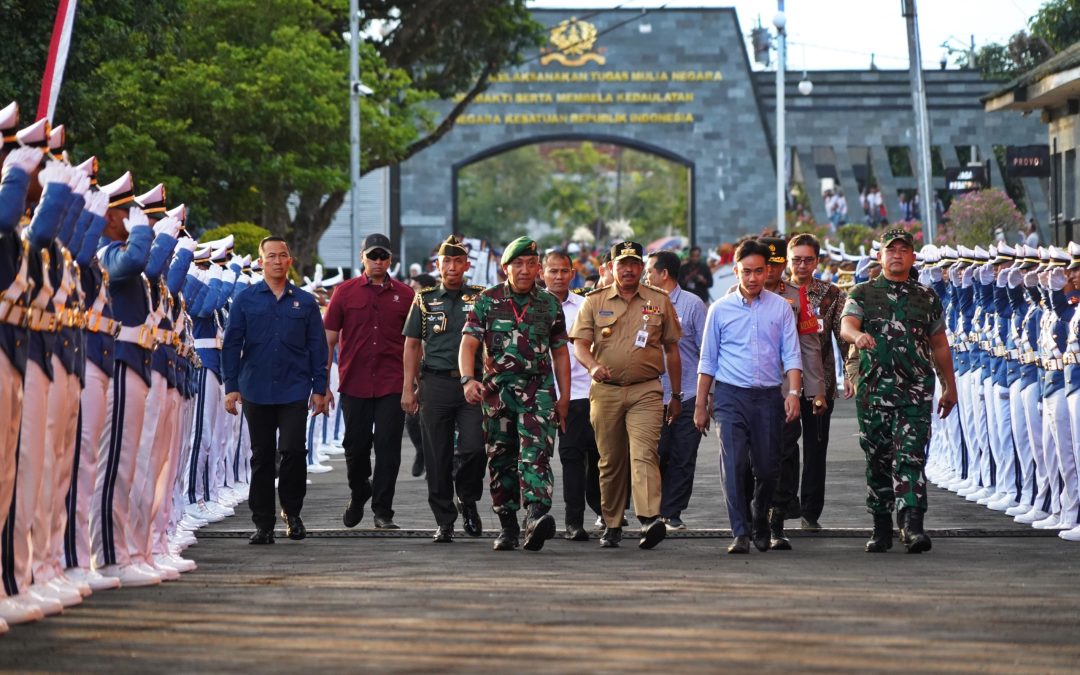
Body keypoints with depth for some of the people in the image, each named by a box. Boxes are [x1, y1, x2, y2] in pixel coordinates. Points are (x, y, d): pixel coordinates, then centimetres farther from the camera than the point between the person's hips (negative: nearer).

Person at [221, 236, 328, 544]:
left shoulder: (305, 302, 8)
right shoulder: (245, 299, 6)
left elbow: (317, 347, 9)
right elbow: (231, 344, 5)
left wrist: (319, 389, 4)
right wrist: (231, 387, -2)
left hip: (294, 391, 0)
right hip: (256, 391, 0)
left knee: (293, 450, -11)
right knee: (262, 457, 5)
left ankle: (292, 513, 9)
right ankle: (263, 523, 10)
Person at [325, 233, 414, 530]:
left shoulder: (404, 295, 6)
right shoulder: (346, 292, 4)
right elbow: (328, 339, 5)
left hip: (392, 386, 0)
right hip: (354, 384, 0)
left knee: (388, 448, -3)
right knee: (355, 447, 7)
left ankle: (382, 511, 3)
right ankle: (358, 493, 33)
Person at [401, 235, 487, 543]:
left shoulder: (480, 299, 8)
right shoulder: (425, 299, 11)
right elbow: (412, 345, 11)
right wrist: (408, 388, 4)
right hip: (435, 383, 1)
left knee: (474, 447, -14)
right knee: (437, 457, 1)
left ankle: (468, 500, 13)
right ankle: (444, 521, 9)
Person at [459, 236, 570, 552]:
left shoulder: (550, 305, 9)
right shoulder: (487, 301, 5)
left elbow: (560, 353, 15)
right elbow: (468, 344, -2)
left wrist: (564, 398, 11)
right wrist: (468, 379, -20)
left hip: (538, 388, -1)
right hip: (497, 389, 1)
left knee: (536, 454, -18)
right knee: (501, 460, 6)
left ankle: (537, 516, -34)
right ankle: (508, 526, 15)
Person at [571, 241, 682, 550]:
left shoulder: (659, 301, 9)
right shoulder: (594, 301, 9)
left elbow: (671, 349, 15)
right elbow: (580, 344, 2)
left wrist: (676, 395, 14)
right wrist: (593, 365, -21)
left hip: (646, 391, -1)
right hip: (606, 390, 2)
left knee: (644, 453, -18)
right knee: (610, 460, 6)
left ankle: (650, 519, -31)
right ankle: (612, 525, 16)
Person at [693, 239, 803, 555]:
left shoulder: (780, 307, 7)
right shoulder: (720, 309, 7)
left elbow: (791, 355, 4)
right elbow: (707, 360, 10)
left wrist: (794, 392, -10)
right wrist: (700, 405, 7)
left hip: (768, 397, 1)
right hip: (731, 395, -1)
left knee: (767, 467, 3)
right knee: (734, 464, -13)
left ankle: (760, 523, 27)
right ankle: (741, 533, -12)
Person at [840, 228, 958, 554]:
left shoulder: (927, 297, 12)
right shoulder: (863, 294, 7)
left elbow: (940, 346, 17)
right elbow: (846, 325, -12)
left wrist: (950, 388, 17)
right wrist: (858, 335, -36)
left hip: (916, 392, 0)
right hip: (873, 389, 0)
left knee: (910, 457, -12)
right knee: (878, 460, 6)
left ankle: (912, 525, -20)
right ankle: (881, 529, 15)